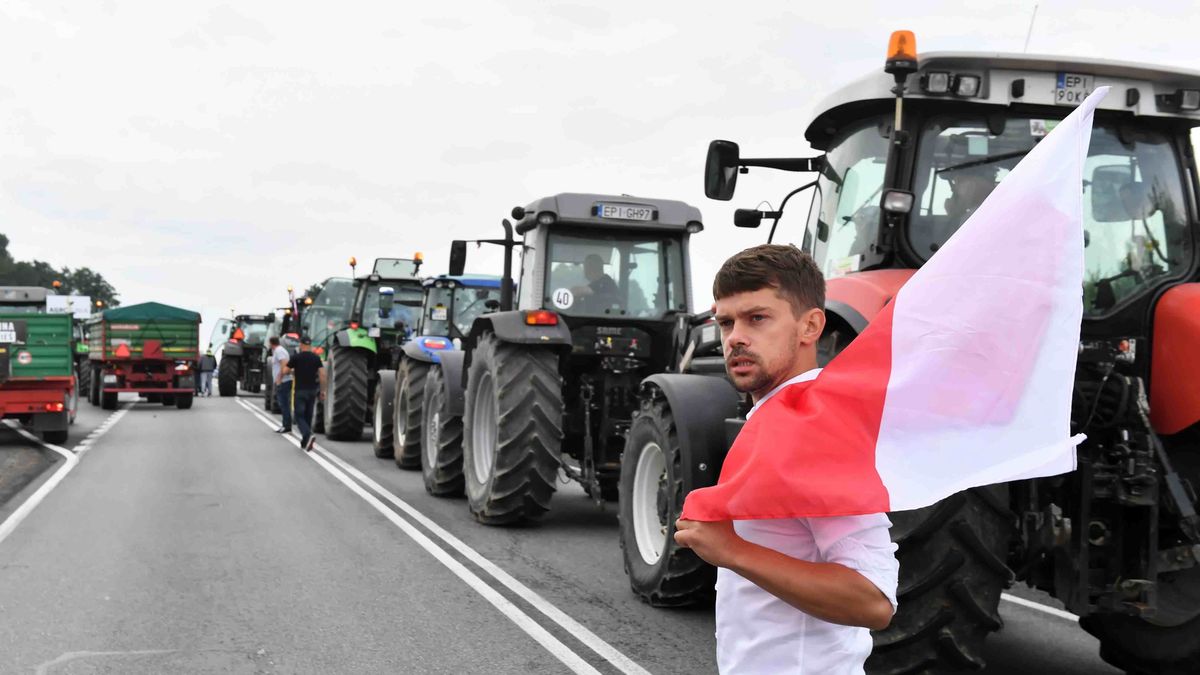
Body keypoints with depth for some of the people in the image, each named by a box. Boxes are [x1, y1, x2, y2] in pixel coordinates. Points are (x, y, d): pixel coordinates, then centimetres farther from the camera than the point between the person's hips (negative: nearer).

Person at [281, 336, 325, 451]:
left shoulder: (296, 358, -6)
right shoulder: (316, 358, 2)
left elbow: (285, 370, -4)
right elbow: (322, 374, -4)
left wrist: (293, 371, 18)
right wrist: (322, 391, 2)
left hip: (300, 390, -4)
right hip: (312, 390, 4)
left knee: (299, 415, -1)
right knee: (308, 416, 14)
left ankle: (308, 435, -25)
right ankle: (305, 441, 17)